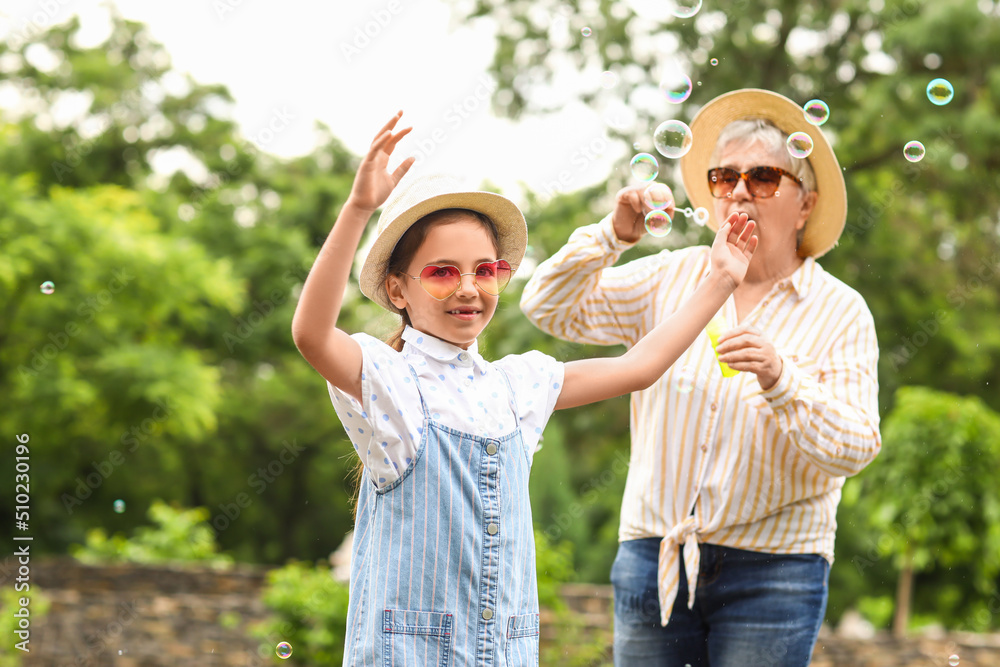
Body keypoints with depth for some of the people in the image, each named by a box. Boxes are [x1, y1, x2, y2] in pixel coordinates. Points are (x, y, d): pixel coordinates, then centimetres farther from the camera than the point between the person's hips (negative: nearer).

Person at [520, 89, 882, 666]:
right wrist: (615, 234, -8)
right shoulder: (670, 279, 8)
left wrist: (781, 380, -25)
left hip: (772, 572, -2)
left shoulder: (840, 311, -1)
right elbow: (548, 309, 5)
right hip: (654, 555, 2)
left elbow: (855, 449, -9)